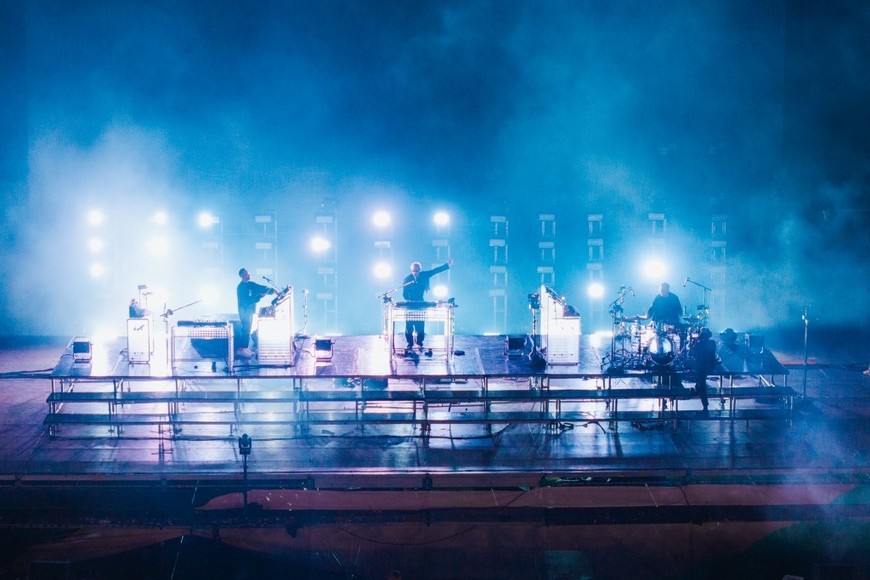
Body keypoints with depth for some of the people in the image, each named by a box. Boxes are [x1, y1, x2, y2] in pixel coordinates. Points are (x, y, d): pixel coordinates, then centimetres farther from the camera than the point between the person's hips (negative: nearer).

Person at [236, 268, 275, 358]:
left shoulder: (251, 284, 10)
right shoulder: (241, 287, -15)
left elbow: (261, 288, 7)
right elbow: (247, 300, -22)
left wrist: (272, 290, -8)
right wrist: (259, 296, -20)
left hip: (250, 310, 9)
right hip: (245, 310, -9)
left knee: (247, 330, 11)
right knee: (245, 330, -10)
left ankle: (245, 348, 17)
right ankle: (241, 349, -8)